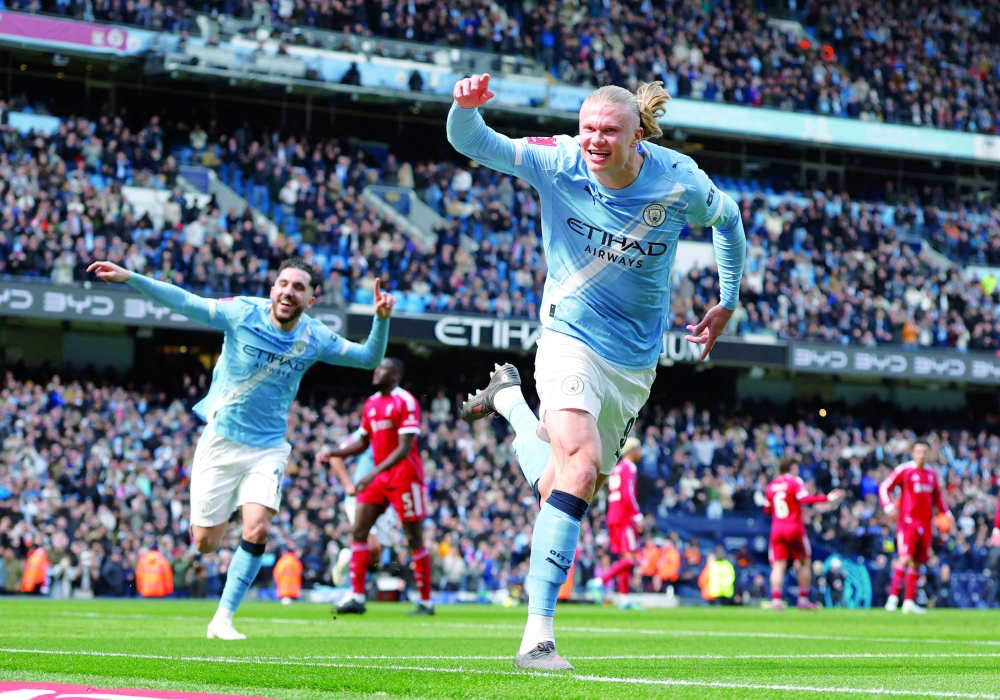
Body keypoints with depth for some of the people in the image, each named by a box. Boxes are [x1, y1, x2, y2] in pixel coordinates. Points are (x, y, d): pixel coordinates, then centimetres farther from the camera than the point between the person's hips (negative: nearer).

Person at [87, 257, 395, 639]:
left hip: (268, 447, 1)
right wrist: (129, 277, -19)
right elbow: (184, 302, -11)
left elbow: (369, 357, 1)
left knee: (257, 530, -19)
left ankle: (223, 619, -5)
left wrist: (381, 319, -17)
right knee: (205, 543, 0)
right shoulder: (243, 313, -12)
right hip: (221, 440, -1)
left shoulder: (314, 338, -4)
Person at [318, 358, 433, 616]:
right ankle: (357, 596, -2)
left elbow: (404, 448, -19)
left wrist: (374, 473, -27)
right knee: (359, 531, -2)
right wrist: (332, 453, 4)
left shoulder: (405, 402, -12)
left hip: (404, 476, -8)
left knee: (414, 539, -2)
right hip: (379, 477, 8)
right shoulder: (370, 404, 12)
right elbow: (362, 443, 20)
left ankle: (426, 601, 6)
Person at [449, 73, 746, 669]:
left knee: (565, 491, 8)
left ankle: (510, 399, 39)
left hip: (635, 362, 3)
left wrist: (728, 302, 15)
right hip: (570, 339, -3)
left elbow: (728, 218, 10)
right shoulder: (557, 162, -14)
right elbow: (470, 142, -17)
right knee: (578, 467, -26)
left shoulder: (681, 183, -12)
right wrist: (466, 107, -40)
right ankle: (538, 635, -24)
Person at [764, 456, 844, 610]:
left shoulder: (770, 486, 11)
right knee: (805, 562, 11)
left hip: (777, 528, 4)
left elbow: (767, 510, 15)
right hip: (794, 527, -4)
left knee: (778, 566, -1)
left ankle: (776, 600, -16)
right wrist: (828, 498, -20)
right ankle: (803, 599, 6)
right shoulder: (795, 482, -3)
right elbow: (805, 499, -19)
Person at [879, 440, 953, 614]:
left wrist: (946, 512, 15)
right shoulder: (904, 470, -5)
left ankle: (909, 602, 13)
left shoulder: (932, 474, 13)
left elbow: (937, 497, 27)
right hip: (907, 521, -6)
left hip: (925, 523, 6)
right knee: (905, 558, -18)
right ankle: (893, 597, -12)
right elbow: (884, 488, -6)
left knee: (917, 562, 7)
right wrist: (889, 506, -21)